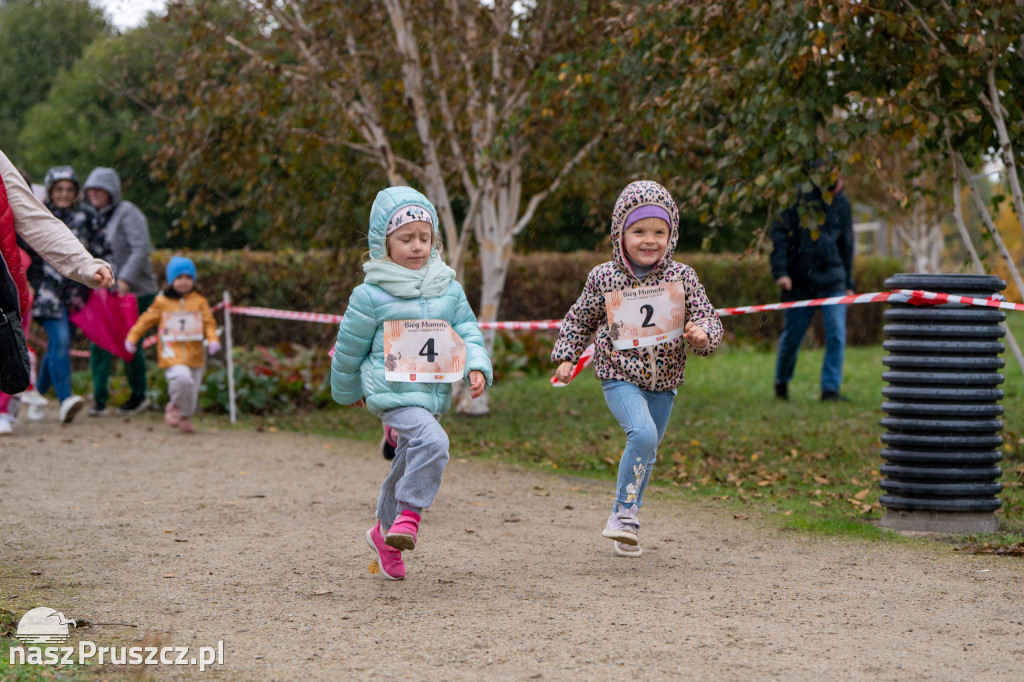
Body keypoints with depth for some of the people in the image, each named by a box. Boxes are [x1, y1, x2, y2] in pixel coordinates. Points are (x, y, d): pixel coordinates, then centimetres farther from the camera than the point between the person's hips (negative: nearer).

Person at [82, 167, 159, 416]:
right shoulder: (93, 217, 12)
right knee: (99, 343, -6)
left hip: (136, 291, -6)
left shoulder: (127, 213, -10)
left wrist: (125, 279, -27)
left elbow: (141, 249, -19)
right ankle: (99, 399, -3)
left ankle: (138, 396, 18)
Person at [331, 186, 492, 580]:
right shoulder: (371, 296, -7)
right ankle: (408, 515, -20)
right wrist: (347, 391, 16)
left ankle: (385, 531, 38)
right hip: (392, 393, -6)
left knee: (409, 466, 18)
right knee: (431, 442, -31)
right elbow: (350, 347, 5)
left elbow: (468, 332, 12)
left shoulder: (448, 290, 7)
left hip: (434, 395, 6)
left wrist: (477, 367, -7)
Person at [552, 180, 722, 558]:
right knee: (643, 433, -27)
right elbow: (579, 320, 9)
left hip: (663, 381, 3)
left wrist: (703, 334, -23)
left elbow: (709, 319, -2)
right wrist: (565, 357, 3)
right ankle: (625, 511, -14)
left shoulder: (682, 278, -3)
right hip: (620, 377, -3)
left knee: (646, 453, 13)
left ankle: (625, 525, 32)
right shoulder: (603, 278, -6)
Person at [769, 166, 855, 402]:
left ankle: (830, 389, -4)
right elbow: (779, 233, -6)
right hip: (799, 283, -2)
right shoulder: (798, 197, -5)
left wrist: (848, 283, 15)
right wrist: (780, 271, -15)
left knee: (837, 336, -10)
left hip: (833, 282, 3)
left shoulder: (841, 204, 8)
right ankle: (782, 382, 31)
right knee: (792, 337, 8)